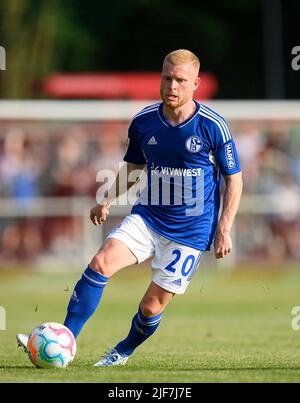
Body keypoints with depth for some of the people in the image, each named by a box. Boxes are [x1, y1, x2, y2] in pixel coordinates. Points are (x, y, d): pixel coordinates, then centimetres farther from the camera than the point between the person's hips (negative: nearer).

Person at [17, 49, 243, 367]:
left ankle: (123, 352, 30)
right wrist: (108, 201, 5)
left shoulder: (212, 126, -11)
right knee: (101, 262, -23)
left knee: (152, 306, -2)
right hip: (147, 218, 3)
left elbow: (234, 178, -2)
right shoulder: (143, 122, 0)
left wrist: (224, 229, -7)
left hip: (190, 230, -3)